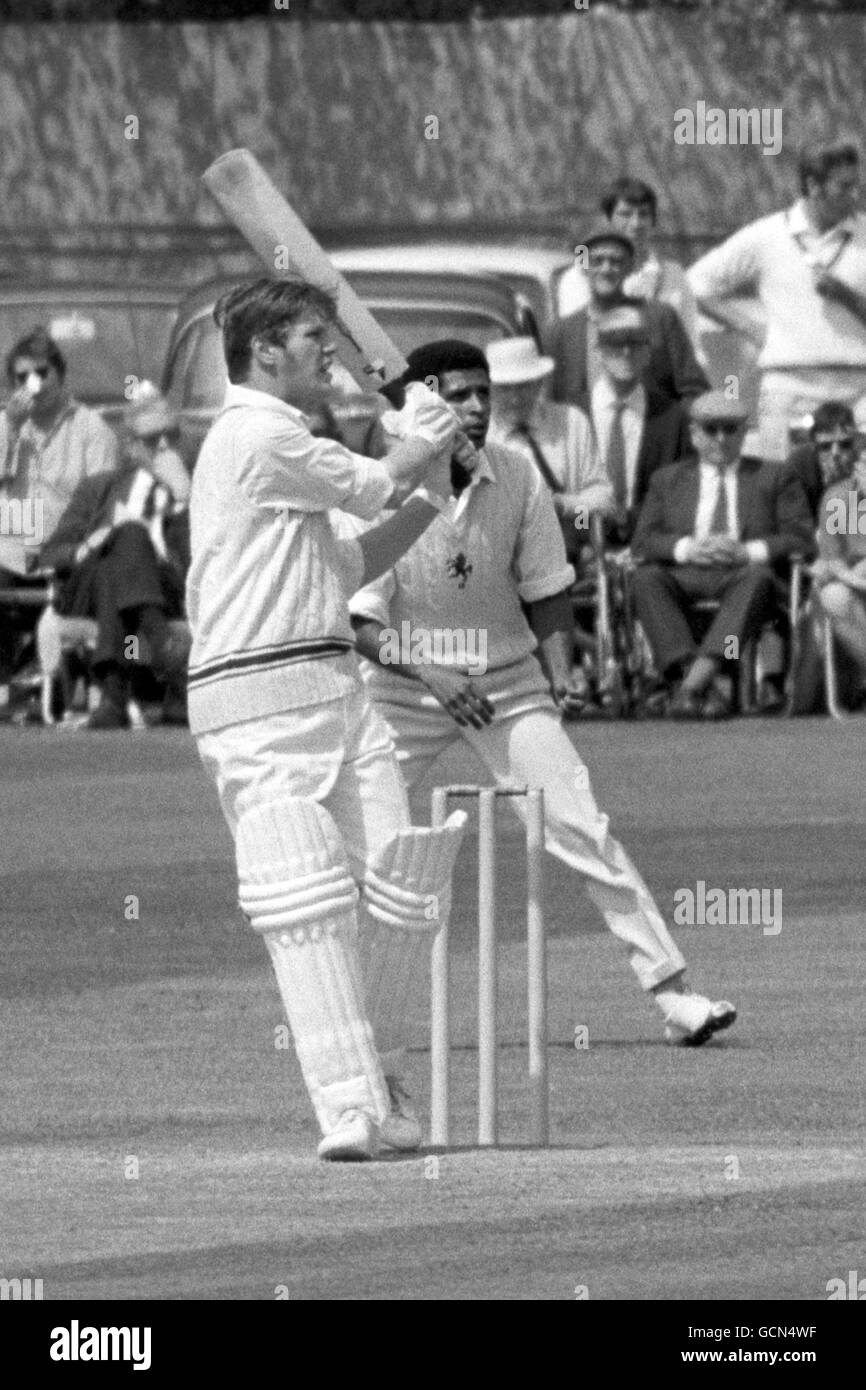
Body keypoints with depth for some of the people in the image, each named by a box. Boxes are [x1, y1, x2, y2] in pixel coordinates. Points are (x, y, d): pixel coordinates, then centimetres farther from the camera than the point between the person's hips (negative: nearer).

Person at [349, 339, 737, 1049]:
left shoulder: (518, 477, -6)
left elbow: (546, 589, 6)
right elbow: (359, 616, -11)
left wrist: (559, 670, -7)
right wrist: (430, 673, -22)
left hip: (508, 677, 1)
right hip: (405, 684, -1)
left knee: (580, 825, -8)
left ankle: (672, 991, -8)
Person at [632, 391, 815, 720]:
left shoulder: (775, 479, 21)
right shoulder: (667, 480, 24)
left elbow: (802, 541, 7)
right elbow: (642, 542, 10)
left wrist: (749, 552, -12)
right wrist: (686, 548, -12)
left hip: (743, 573, -2)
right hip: (685, 577, 2)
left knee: (758, 578, -37)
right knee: (647, 578, -32)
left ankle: (696, 679, -53)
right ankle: (706, 689, -46)